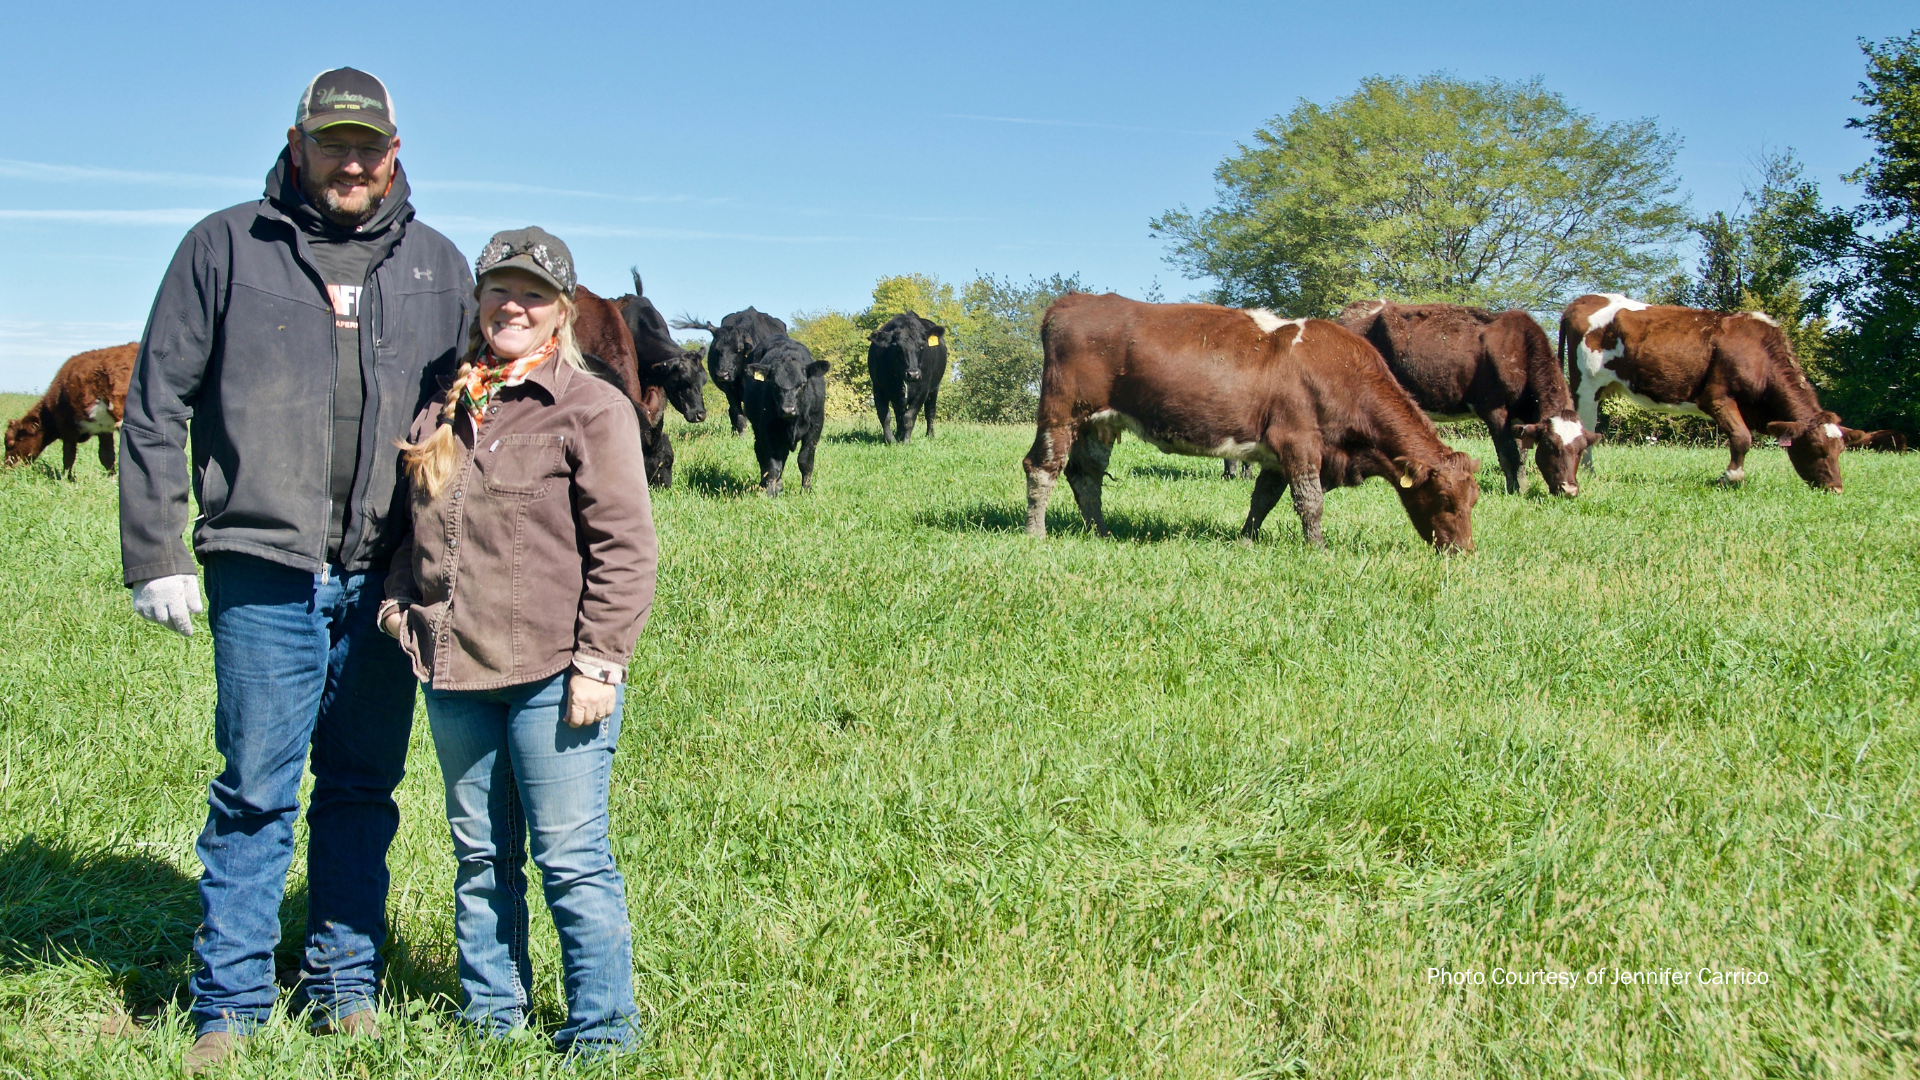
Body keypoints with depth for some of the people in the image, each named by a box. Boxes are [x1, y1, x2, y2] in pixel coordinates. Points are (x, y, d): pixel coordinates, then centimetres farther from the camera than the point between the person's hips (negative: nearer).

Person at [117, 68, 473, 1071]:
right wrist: (156, 556, -1)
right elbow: (157, 407, 4)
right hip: (264, 572, -2)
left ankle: (344, 987, 22)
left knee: (363, 790, 10)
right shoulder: (225, 247, 5)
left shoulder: (439, 266, 12)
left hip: (386, 577, 3)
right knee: (255, 791, 1)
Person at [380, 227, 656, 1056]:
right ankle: (489, 1013, 28)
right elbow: (415, 524, 24)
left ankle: (602, 1027, 10)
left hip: (550, 676, -6)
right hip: (455, 675, 6)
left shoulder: (592, 408, -5)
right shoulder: (443, 407, 14)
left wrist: (598, 661, -13)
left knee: (570, 857, -1)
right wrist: (399, 602, 8)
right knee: (480, 856, 15)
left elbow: (624, 546, -9)